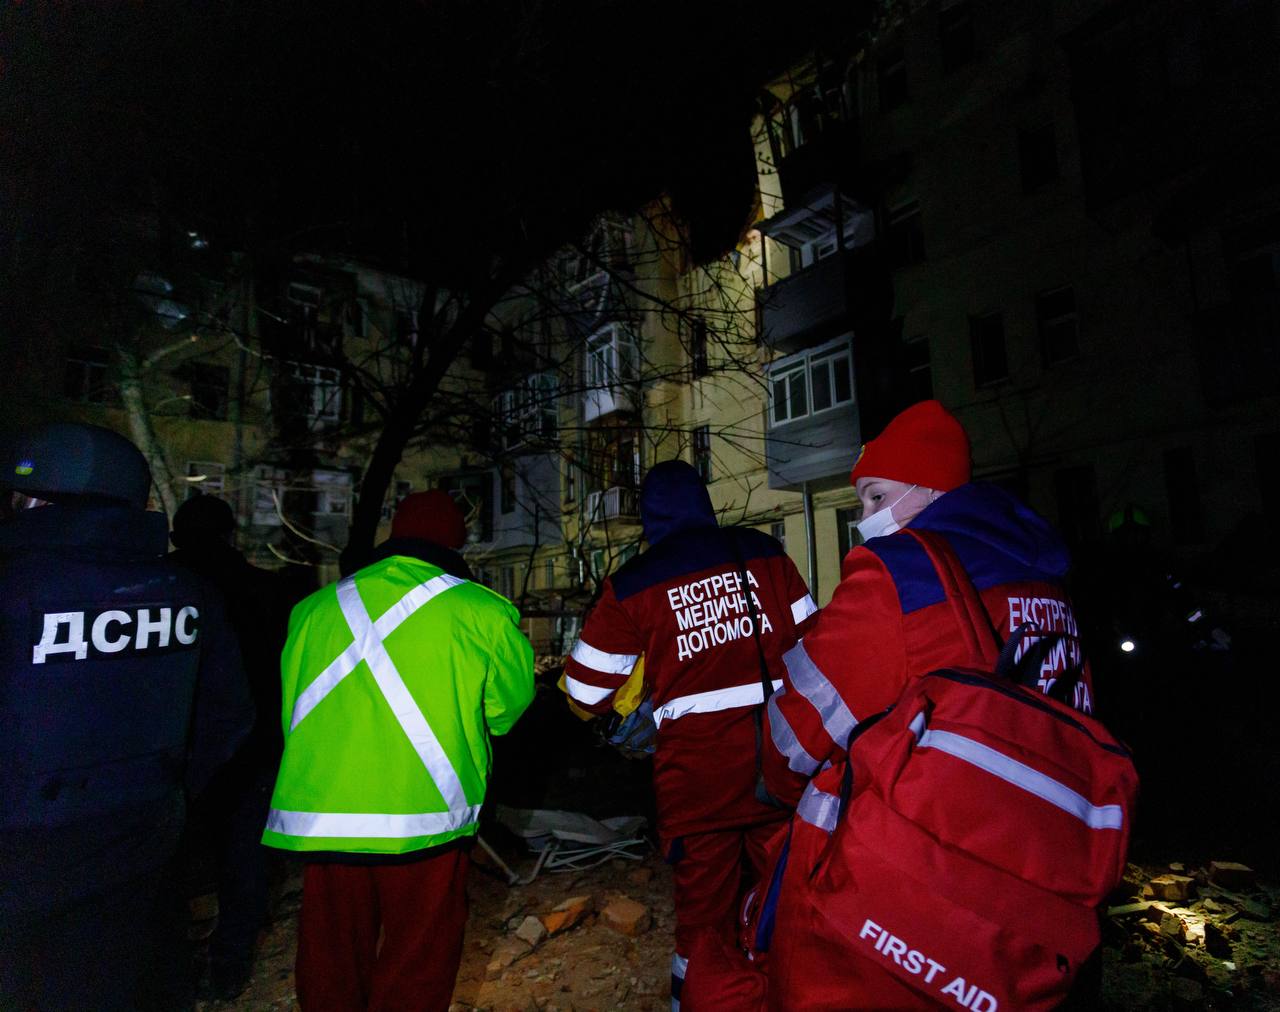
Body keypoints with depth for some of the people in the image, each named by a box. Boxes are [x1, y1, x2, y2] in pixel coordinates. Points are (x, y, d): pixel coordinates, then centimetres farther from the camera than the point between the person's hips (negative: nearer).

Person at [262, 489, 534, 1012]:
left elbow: (292, 712, 14)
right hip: (424, 820, -3)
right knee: (416, 970, 13)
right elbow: (511, 700, 6)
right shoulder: (480, 612, -8)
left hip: (319, 819, 4)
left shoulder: (314, 609, 3)